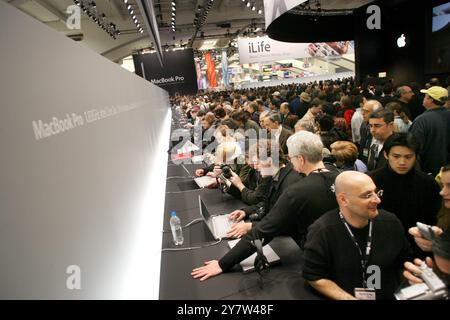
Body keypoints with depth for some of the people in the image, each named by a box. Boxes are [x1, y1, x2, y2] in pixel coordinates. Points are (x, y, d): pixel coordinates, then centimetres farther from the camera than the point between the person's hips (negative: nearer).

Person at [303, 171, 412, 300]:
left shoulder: (391, 223, -4)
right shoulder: (322, 231, -18)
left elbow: (404, 261, 12)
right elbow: (315, 277, -13)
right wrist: (349, 298, -16)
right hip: (346, 297, -6)